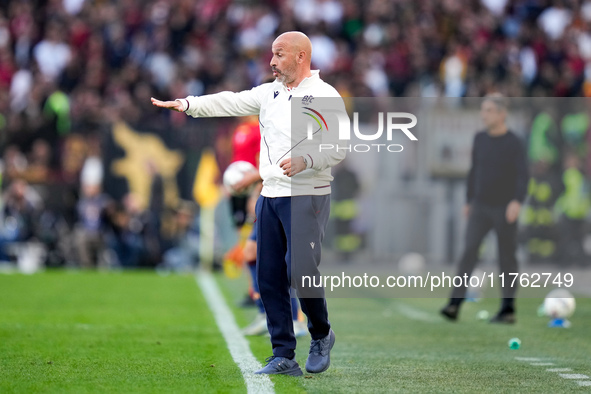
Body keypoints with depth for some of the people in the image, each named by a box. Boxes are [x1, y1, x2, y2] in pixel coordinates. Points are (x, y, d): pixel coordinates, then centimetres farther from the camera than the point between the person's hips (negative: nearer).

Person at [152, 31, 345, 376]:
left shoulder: (325, 95, -6)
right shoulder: (270, 92, 15)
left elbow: (338, 149, -12)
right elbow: (232, 103, 5)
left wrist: (305, 160, -27)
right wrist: (188, 104, -7)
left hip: (307, 198, -7)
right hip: (271, 194, 7)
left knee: (301, 272, -13)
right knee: (270, 277, 3)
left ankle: (321, 335, 15)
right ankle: (284, 357, 9)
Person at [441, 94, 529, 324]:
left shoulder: (514, 143, -10)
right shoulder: (480, 139, 7)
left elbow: (523, 177, -18)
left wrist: (517, 201, -34)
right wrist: (469, 201, 20)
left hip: (505, 209, -4)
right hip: (480, 207, 4)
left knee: (506, 258, 2)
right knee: (469, 250, -10)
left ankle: (508, 309, 12)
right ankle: (455, 303, -16)